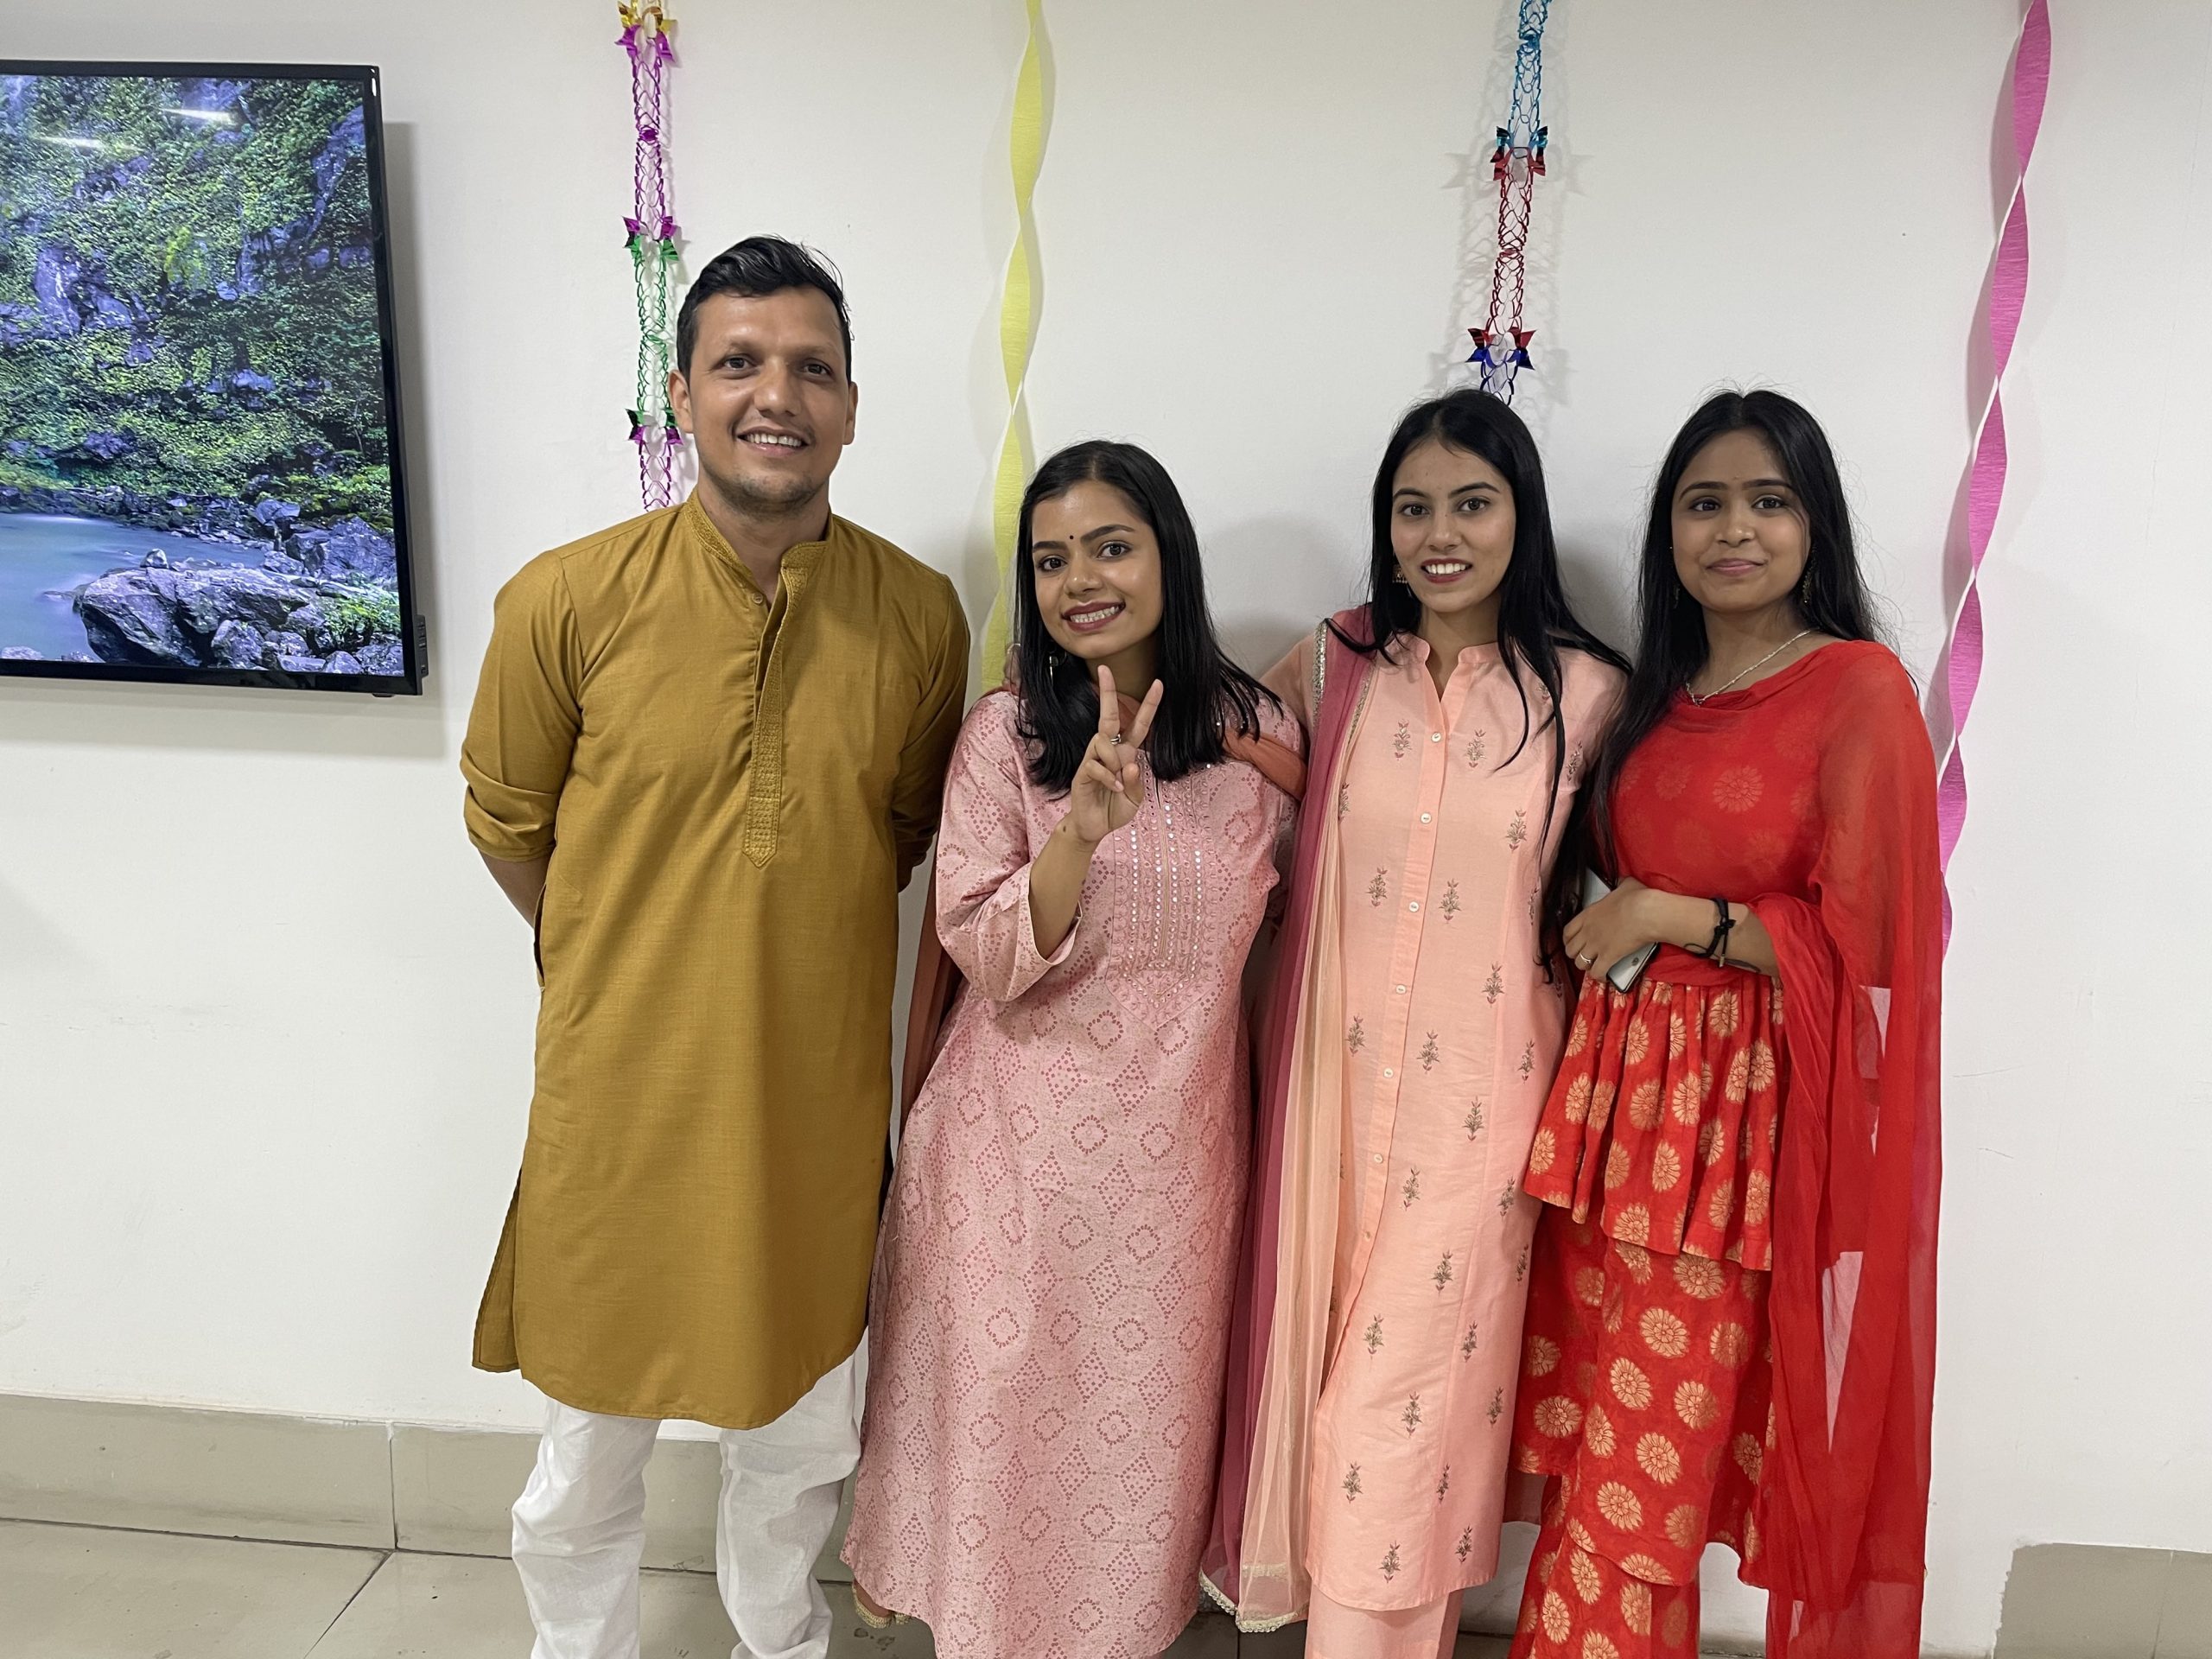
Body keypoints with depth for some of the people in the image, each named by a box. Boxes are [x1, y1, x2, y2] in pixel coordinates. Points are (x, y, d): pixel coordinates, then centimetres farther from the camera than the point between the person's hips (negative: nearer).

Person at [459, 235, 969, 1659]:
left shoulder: (922, 614, -8)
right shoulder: (569, 600, -12)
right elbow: (507, 818, 3)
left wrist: (782, 944, 6)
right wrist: (631, 967, 9)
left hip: (820, 1098, 2)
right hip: (621, 1092, -1)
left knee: (800, 1437, 22)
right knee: (591, 1443, 19)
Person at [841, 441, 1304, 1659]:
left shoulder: (1256, 732, -1)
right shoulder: (1005, 733, -7)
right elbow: (983, 954, -15)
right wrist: (1083, 828, -27)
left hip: (1178, 1135, 2)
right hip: (1021, 1134, -1)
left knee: (1143, 1398, 15)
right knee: (1007, 1393, 13)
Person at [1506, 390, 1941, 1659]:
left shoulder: (1860, 688, -6)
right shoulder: (1653, 697, 12)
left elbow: (1859, 938, -8)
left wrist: (1668, 917, -11)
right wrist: (1590, 927, 7)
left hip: (1745, 1107, -5)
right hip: (1620, 1088, 6)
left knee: (1640, 1467, 0)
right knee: (1593, 1441, 10)